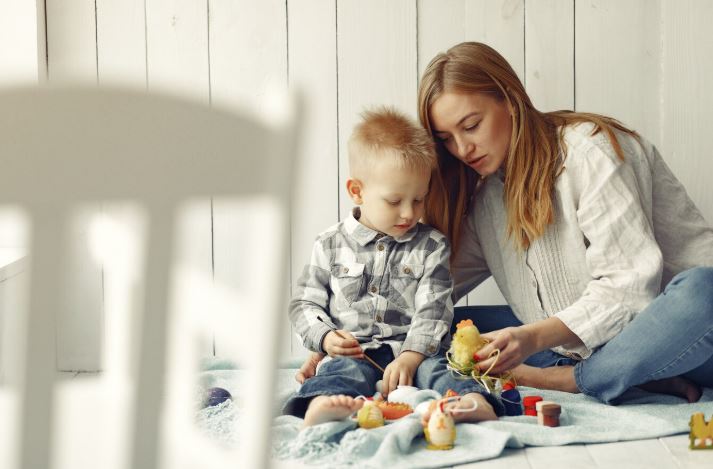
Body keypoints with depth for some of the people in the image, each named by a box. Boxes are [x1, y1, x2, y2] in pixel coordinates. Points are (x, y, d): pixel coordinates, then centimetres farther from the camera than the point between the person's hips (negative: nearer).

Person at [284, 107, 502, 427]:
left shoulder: (432, 247, 9)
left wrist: (411, 356, -16)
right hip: (352, 352, -1)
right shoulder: (331, 245, 11)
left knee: (434, 368, -29)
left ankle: (472, 402, -57)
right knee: (345, 371, -32)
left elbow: (433, 311, 0)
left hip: (416, 351, 1)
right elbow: (305, 303, 14)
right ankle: (321, 404, -63)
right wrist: (325, 337, -7)